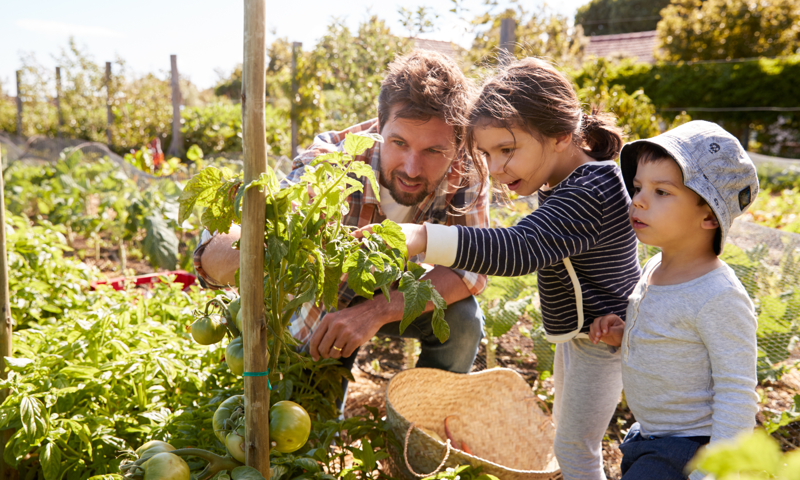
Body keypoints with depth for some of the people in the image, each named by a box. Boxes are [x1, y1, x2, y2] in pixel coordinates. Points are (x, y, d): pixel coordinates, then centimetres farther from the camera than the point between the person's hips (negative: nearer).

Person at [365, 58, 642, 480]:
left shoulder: (586, 194, -33)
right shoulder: (584, 177, 0)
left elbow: (519, 249, -47)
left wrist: (422, 238, -58)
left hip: (599, 338, -10)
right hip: (578, 334, 10)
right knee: (565, 426, 25)